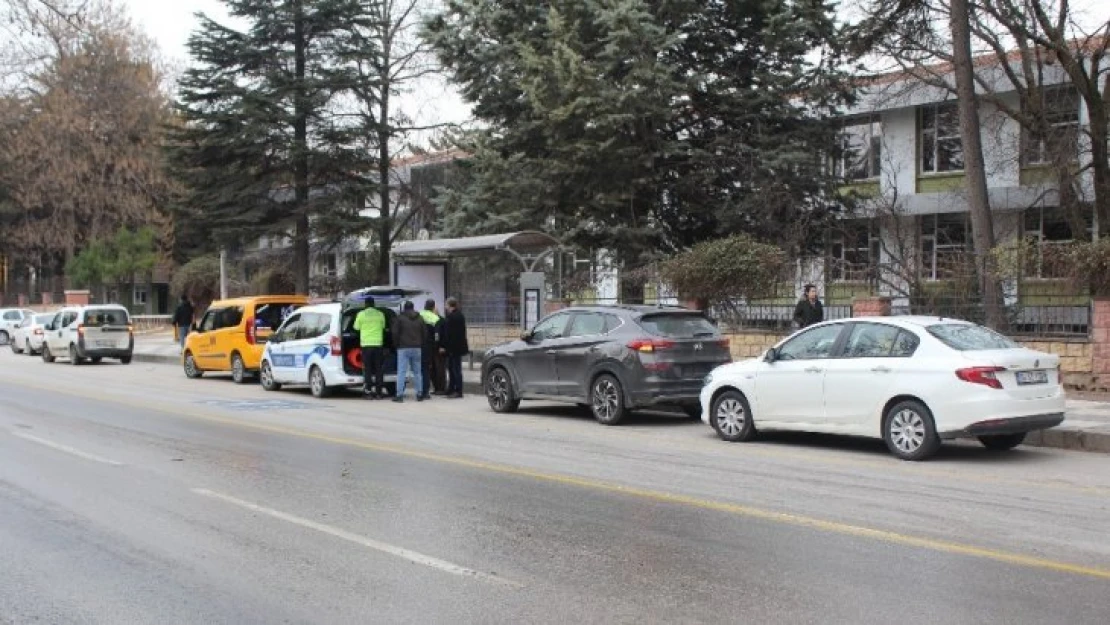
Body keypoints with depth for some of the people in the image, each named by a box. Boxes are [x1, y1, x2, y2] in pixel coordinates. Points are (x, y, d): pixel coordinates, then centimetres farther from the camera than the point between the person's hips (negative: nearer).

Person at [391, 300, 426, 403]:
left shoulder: (399, 318, -3)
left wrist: (396, 345, 7)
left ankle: (400, 395, -10)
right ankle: (419, 394, 10)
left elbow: (395, 333, -6)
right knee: (417, 372, 10)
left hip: (403, 348, -4)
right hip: (417, 348, 4)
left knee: (401, 372, -5)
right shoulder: (420, 319, 11)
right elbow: (425, 333, 12)